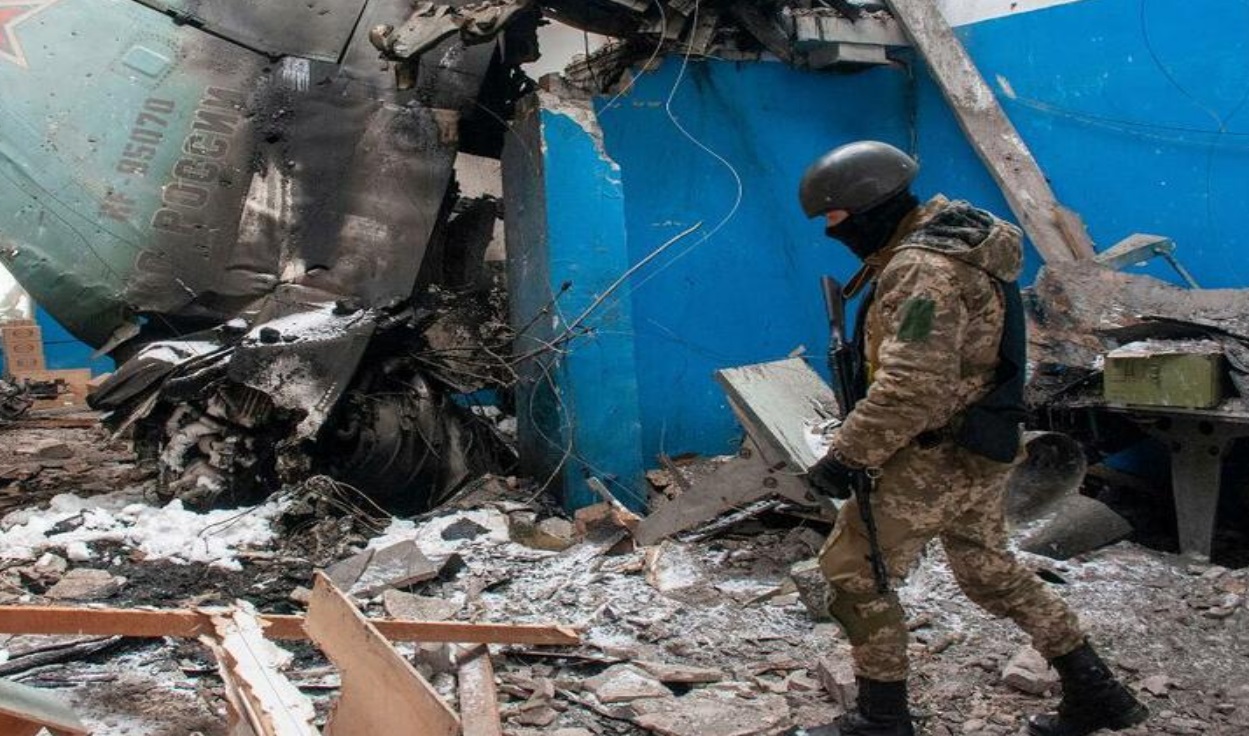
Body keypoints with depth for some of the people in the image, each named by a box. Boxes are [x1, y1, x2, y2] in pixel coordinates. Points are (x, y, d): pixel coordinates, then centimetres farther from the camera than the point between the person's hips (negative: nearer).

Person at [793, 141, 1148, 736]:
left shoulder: (922, 269, -22)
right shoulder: (951, 238, 11)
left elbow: (911, 389, -30)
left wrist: (845, 456, -24)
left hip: (937, 457, -10)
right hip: (978, 450, 10)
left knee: (853, 571, 1)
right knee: (989, 570, 22)